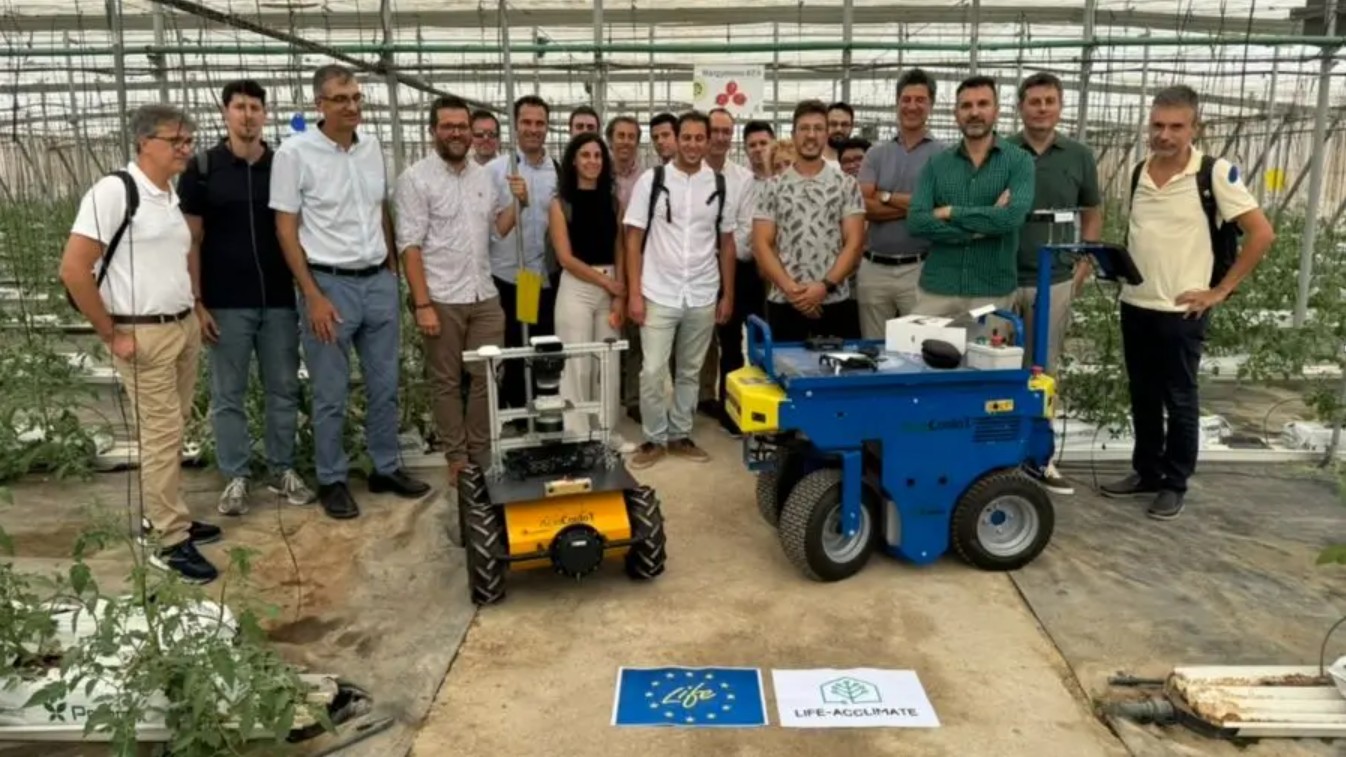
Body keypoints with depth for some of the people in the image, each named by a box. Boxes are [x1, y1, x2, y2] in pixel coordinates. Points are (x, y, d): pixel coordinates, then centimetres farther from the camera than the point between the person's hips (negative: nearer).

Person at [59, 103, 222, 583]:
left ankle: (161, 517, 28)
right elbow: (73, 269, -17)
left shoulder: (171, 196, 11)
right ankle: (170, 542, 6)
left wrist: (192, 314, 11)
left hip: (185, 327, 8)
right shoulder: (113, 191, -14)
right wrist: (111, 335, -13)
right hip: (144, 335, -8)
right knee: (161, 433, -3)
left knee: (171, 430, 14)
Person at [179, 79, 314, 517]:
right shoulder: (202, 169, 0)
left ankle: (283, 470, 22)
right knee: (228, 395, 6)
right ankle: (236, 477, 17)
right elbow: (191, 241, 0)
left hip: (280, 300, 2)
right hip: (226, 303, -2)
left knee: (283, 390, 9)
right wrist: (196, 303, -7)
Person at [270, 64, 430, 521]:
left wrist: (392, 271, 11)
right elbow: (286, 230, -9)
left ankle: (386, 468, 27)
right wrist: (313, 296, -13)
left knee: (385, 385, 13)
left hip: (379, 281, 5)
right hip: (330, 283, -5)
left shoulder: (372, 147, 7)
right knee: (331, 394, 5)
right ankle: (332, 480, 19)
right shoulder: (294, 152, -9)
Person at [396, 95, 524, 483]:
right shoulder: (416, 178, -6)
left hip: (485, 296, 5)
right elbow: (410, 246, -10)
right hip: (442, 299, -5)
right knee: (447, 382, 6)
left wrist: (518, 202, -4)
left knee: (487, 378, 8)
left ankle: (481, 453, 22)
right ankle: (457, 458, 18)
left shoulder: (484, 175, 10)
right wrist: (423, 304, -16)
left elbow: (499, 228, 16)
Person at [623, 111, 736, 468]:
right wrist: (634, 293, -9)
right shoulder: (651, 180, -4)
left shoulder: (720, 184, 3)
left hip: (703, 297, 3)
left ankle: (680, 435, 26)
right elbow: (634, 239, -3)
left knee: (690, 371, 12)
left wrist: (728, 295, 6)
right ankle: (654, 438, 16)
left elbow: (726, 244, 9)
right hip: (658, 295, -2)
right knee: (652, 371, -1)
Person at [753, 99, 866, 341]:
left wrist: (825, 286, -13)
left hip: (835, 302, 0)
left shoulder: (846, 185, 5)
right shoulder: (773, 187, 6)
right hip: (784, 303, 0)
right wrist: (790, 289, -12)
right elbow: (761, 245, 0)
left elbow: (854, 243, -1)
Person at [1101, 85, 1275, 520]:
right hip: (1135, 305, 6)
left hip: (1181, 311, -5)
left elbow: (1262, 234, -10)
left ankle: (1175, 485, 17)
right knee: (1142, 397, 14)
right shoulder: (1139, 172, 7)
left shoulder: (1215, 173, -10)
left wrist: (1220, 290, -11)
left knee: (1179, 402, 5)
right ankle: (1146, 473, 27)